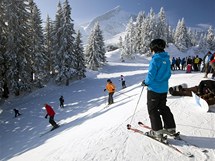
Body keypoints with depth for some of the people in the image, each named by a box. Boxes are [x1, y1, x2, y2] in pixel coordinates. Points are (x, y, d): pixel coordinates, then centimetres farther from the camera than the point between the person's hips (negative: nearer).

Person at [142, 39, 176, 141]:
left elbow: (151, 75, -21)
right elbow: (168, 74, 12)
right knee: (163, 107, 21)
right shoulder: (167, 59, 6)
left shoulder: (155, 59, -18)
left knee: (152, 110, 4)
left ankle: (157, 131, 7)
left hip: (154, 89, -8)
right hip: (164, 89, 8)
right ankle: (170, 128, 27)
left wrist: (145, 82, -4)